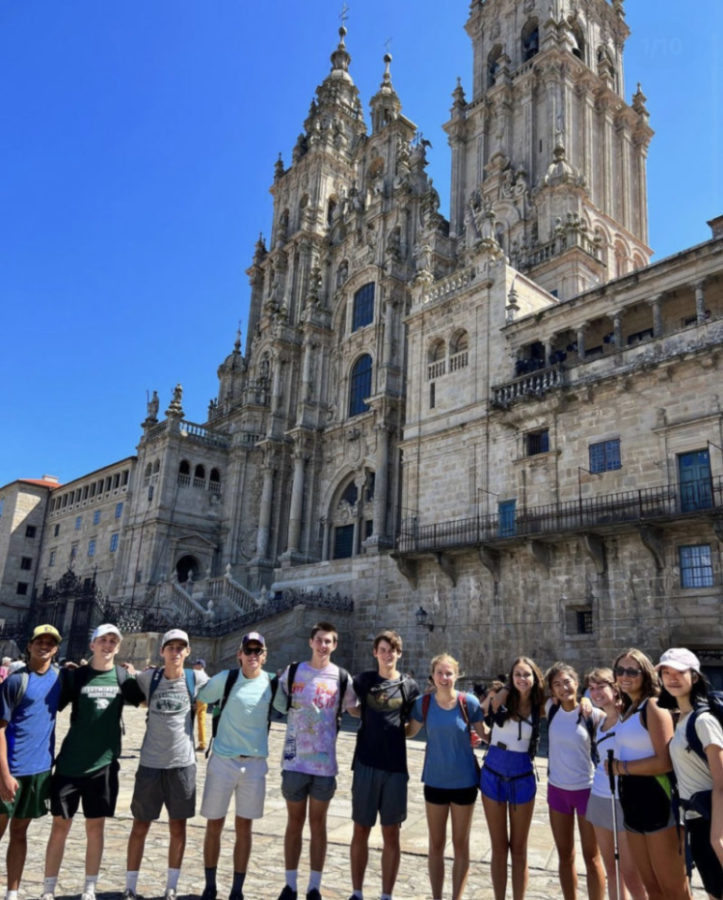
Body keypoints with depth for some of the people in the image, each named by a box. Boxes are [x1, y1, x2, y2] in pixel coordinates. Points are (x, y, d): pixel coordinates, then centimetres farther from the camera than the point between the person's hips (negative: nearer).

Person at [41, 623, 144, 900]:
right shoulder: (74, 675, -2)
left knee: (95, 827, 9)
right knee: (60, 825, 7)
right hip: (70, 762, -1)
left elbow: (146, 701, 12)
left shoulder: (123, 677, 3)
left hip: (104, 763, 1)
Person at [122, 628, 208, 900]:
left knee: (178, 827, 10)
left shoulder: (197, 679, -4)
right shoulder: (148, 678, -4)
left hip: (183, 763, 0)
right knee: (140, 826, 8)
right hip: (150, 763, 0)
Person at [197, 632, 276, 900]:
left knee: (244, 827, 9)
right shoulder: (225, 678, -8)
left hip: (255, 763, 1)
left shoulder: (272, 683, -3)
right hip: (222, 760, -1)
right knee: (214, 825, 8)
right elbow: (197, 700, 2)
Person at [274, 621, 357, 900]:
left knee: (318, 823, 10)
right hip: (295, 760, 0)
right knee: (295, 821, 11)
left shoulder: (342, 678, 0)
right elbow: (278, 704, 12)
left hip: (325, 762, 0)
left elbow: (355, 708, 14)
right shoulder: (292, 672, -1)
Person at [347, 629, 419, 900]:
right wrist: (371, 716, -2)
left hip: (395, 767, 0)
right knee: (361, 832, 9)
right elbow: (350, 708, 13)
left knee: (391, 835, 7)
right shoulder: (363, 681, 1)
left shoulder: (409, 686, 1)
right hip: (366, 764, 0)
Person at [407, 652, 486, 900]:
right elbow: (409, 731, 4)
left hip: (464, 781, -2)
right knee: (436, 844, 15)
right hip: (435, 780, 2)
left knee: (461, 845, 13)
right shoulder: (423, 703, -9)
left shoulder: (469, 702, -14)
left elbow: (486, 735, -5)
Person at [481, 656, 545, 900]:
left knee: (519, 849, 11)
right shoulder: (501, 696, -8)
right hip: (493, 775, -1)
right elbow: (477, 712, 4)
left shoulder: (538, 707, -4)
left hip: (522, 779, 1)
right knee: (499, 848, 10)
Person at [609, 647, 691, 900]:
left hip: (656, 801, -8)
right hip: (633, 803, 8)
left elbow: (665, 761, -20)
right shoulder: (627, 710, 14)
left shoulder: (654, 707, -12)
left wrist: (621, 767, -12)